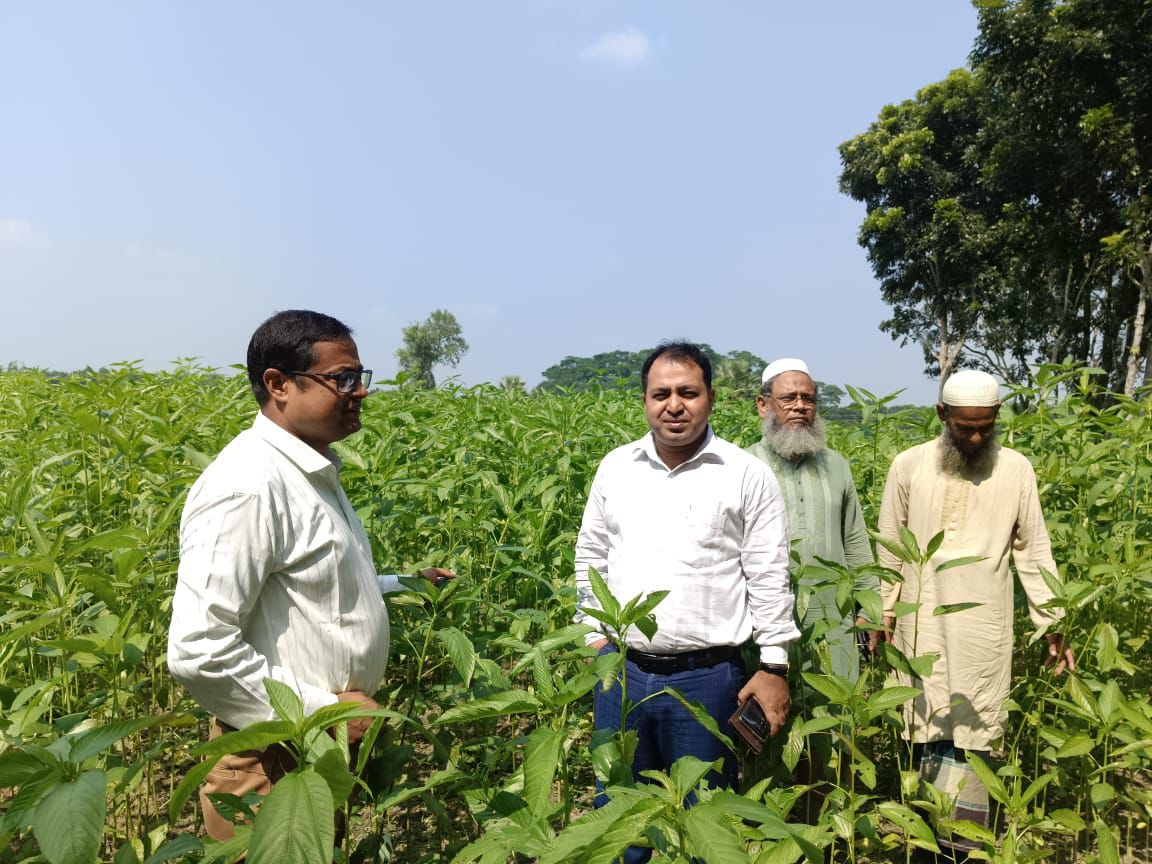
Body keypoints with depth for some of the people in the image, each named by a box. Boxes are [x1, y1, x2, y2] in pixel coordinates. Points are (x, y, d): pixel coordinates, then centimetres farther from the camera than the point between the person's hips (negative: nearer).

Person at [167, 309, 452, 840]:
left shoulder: (312, 473, 7)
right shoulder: (247, 487, -25)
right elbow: (198, 653, -28)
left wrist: (405, 587, 9)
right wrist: (323, 710, -22)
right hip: (274, 763, -9)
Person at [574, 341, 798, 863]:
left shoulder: (748, 475, -5)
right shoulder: (615, 467, 4)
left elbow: (769, 578, -3)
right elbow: (590, 556, 12)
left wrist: (774, 666, -5)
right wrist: (595, 632, 9)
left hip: (708, 676, -3)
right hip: (622, 670, 3)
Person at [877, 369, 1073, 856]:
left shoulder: (1016, 470, 0)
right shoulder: (909, 466, -1)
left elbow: (1034, 551, 5)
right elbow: (889, 549, 5)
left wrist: (1053, 623, 2)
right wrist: (882, 614, 5)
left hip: (983, 623, 0)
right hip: (922, 619, 0)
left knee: (974, 729, 3)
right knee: (928, 727, 7)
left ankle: (963, 837, 15)